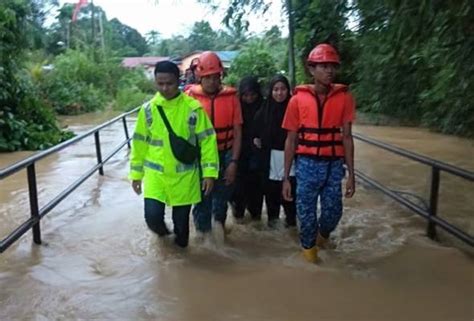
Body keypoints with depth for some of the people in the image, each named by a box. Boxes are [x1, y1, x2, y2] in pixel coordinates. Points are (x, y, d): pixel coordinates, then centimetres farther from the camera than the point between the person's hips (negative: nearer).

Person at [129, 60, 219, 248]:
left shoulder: (193, 108, -9)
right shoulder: (148, 109, -3)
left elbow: (207, 140, -6)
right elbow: (139, 143, 5)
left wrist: (209, 172, -10)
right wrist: (136, 173, 7)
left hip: (185, 174, -1)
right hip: (155, 173, 1)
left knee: (181, 218, 10)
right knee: (153, 216, -7)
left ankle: (181, 243, 41)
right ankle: (162, 231, 30)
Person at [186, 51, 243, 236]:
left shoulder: (231, 96, -4)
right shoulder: (190, 97, -7)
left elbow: (237, 132, -1)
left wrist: (233, 162, -5)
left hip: (225, 155, 2)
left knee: (223, 194, 18)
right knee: (202, 198, 8)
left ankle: (219, 221, 45)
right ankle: (203, 232, 27)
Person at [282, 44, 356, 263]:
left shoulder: (344, 97, -1)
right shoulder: (298, 99, -4)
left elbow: (346, 137, 3)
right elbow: (291, 140, 0)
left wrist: (351, 174, 1)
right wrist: (286, 177, 0)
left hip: (334, 164, 1)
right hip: (307, 164, -1)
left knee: (333, 211, 9)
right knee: (306, 212, 8)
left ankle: (323, 235, 44)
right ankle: (309, 248, 35)